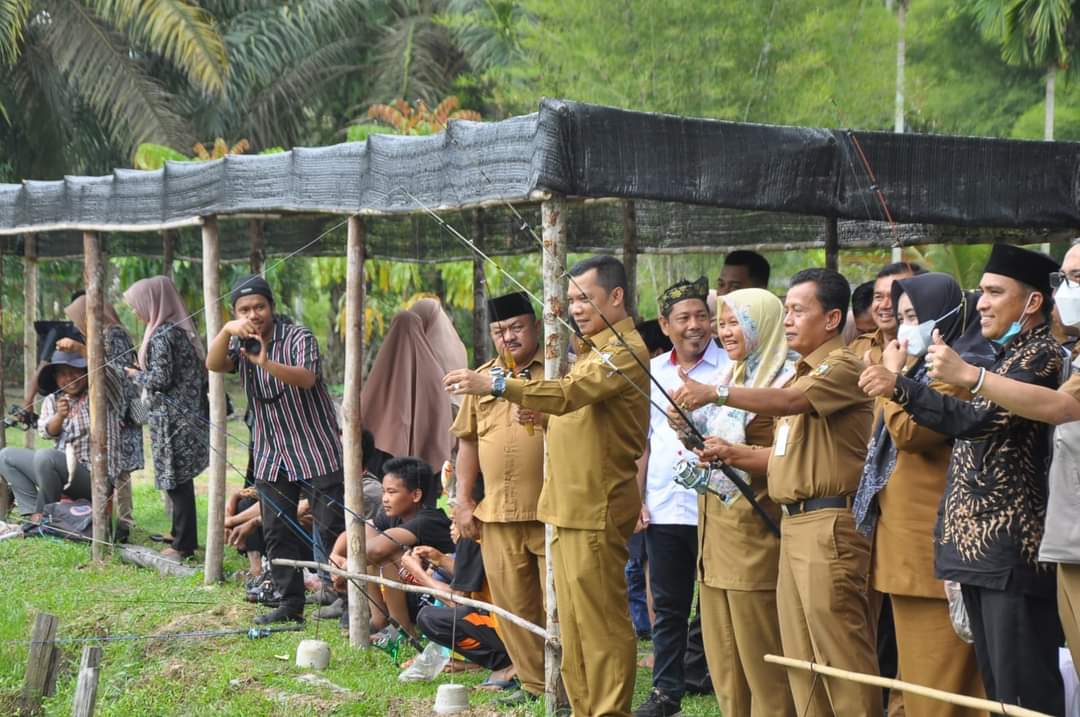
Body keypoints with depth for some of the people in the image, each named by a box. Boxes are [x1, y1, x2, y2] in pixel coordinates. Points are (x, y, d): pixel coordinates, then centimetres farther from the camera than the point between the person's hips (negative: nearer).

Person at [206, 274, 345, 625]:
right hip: (271, 455, 5)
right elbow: (213, 364, -12)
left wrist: (267, 363, -44)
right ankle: (291, 602, 14)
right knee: (276, 532, 6)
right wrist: (226, 330, -31)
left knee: (332, 529, -5)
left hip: (316, 449, -5)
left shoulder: (298, 337, -9)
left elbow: (306, 379, -27)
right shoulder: (241, 343, 8)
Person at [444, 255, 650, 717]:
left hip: (596, 509, -10)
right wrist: (540, 414, 5)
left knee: (601, 619, -6)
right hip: (568, 505, 10)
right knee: (572, 621, 13)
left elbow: (570, 393, -27)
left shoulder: (625, 351, -12)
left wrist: (494, 385, -36)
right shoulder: (593, 349, 21)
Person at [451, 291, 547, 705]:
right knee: (513, 606, 8)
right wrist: (463, 501, 14)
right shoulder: (484, 378, 15)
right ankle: (533, 682, 20)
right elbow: (468, 440, 18)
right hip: (497, 515, 5)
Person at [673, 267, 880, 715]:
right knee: (800, 660, 11)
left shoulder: (842, 366, -8)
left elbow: (790, 401, -26)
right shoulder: (804, 373, 22)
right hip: (795, 525, 10)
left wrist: (717, 392, -30)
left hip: (828, 526, -10)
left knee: (840, 656, -9)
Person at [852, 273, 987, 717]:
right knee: (917, 678, 12)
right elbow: (888, 443, 21)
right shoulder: (921, 371, 19)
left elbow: (910, 432, -20)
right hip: (905, 546, 10)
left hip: (935, 547, -10)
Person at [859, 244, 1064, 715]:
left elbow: (978, 418, -24)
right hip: (978, 546, 10)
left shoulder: (1042, 355, -10)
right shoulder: (1001, 356, 20)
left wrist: (899, 387, -28)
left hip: (1012, 549, -10)